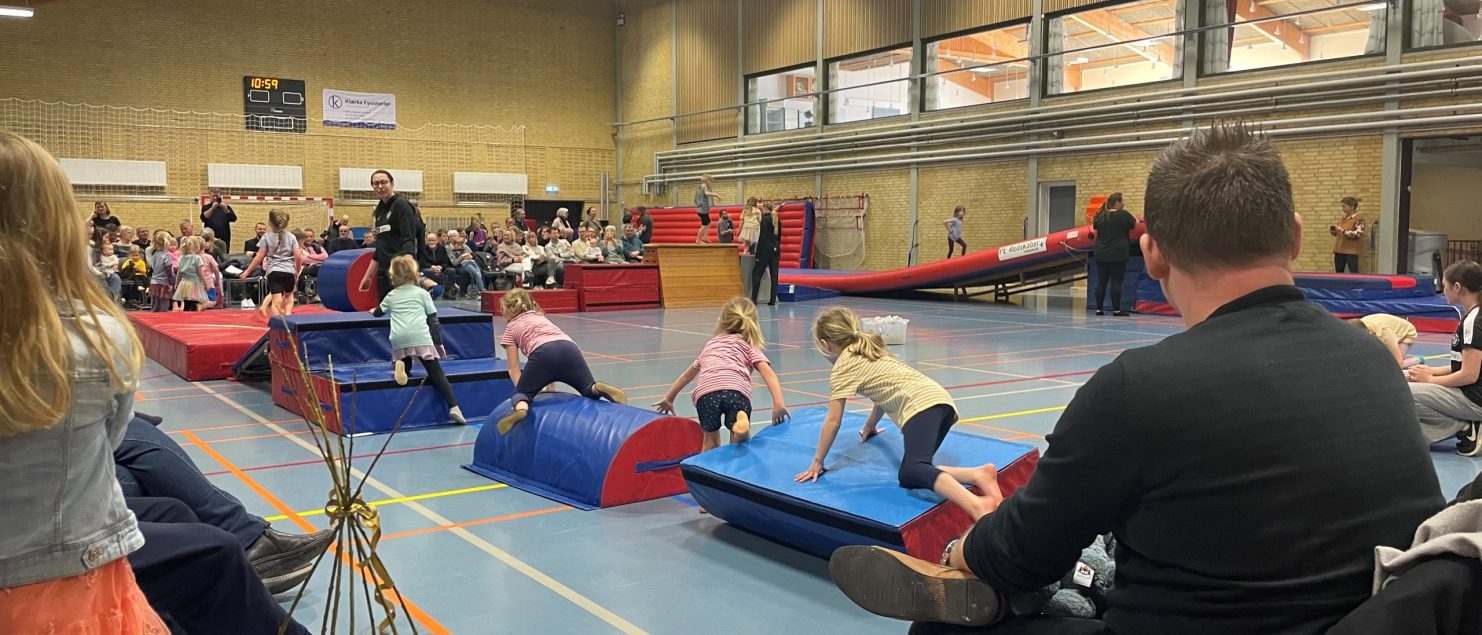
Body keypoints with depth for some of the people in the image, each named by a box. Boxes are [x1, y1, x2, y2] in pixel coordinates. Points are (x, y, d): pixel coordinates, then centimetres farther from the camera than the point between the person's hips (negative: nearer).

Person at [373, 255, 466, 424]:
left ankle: (400, 364, -13)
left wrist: (373, 311, 68)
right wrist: (439, 342, 17)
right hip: (420, 337, -2)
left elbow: (379, 312, 45)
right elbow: (433, 319, 12)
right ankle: (453, 407, -18)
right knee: (436, 372, -3)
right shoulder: (422, 293, 17)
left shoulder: (391, 296, 25)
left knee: (405, 368, 24)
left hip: (399, 339, 2)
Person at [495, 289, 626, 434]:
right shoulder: (540, 317, 40)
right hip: (569, 348, 4)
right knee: (589, 389, 17)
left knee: (522, 393, 15)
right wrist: (549, 381, 41)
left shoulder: (511, 328, 27)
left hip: (543, 353, -4)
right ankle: (601, 388, -21)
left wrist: (521, 389, 23)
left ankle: (521, 409, -22)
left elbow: (514, 368, 20)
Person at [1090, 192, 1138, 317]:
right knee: (1116, 282, -2)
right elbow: (1135, 225, 4)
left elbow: (1095, 227, 21)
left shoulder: (1100, 215, 5)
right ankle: (1116, 310, -1)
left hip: (1101, 254, 5)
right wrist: (1135, 217, 24)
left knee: (1101, 282, 7)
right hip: (1118, 254, -5)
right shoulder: (1123, 214, -9)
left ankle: (1099, 309, 10)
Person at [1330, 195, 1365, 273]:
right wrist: (1332, 230, 2)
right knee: (1338, 273, 11)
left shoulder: (1358, 219, -8)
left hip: (1351, 251, -7)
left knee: (1354, 274, -7)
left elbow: (1358, 234, -20)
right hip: (1339, 250, 7)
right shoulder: (1342, 218, 14)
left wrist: (1343, 231, -24)